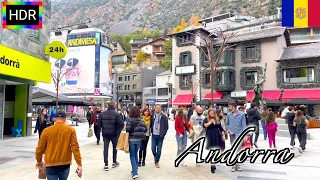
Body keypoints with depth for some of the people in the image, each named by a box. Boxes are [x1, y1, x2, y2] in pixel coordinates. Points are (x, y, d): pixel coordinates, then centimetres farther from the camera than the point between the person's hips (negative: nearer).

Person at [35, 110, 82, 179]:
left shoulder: (47, 130, -3)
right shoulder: (71, 130, -5)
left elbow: (40, 148, 3)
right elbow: (75, 147, -10)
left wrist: (39, 161, 21)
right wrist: (79, 164, -9)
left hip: (51, 165, -1)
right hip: (65, 164, 1)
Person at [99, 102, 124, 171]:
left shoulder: (102, 114, -2)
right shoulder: (116, 114, -12)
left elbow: (99, 124, 2)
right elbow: (121, 124, -17)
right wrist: (118, 131, -2)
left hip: (105, 134, 2)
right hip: (114, 134, -2)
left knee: (105, 148, 6)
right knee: (115, 147, 17)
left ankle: (106, 165, 3)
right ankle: (114, 162, 28)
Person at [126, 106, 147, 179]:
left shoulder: (130, 119, -12)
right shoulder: (141, 120, 0)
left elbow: (128, 129, -21)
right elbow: (145, 129, -3)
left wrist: (128, 132, 1)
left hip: (131, 139, -4)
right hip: (139, 140, 4)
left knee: (132, 156, 3)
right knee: (135, 154, 21)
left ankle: (135, 173, -5)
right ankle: (135, 170, 29)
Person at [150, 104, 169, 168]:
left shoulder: (164, 117, -3)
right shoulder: (152, 116, 3)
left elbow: (166, 126, -1)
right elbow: (151, 124, 15)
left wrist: (163, 134, -8)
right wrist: (151, 130, 2)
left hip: (160, 135, -2)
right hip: (154, 135, 2)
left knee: (159, 149, 1)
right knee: (153, 148, 4)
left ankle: (157, 161, 15)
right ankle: (155, 156, 35)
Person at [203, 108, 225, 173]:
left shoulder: (217, 119, 11)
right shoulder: (206, 119, 1)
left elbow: (221, 128, 14)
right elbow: (204, 125, -16)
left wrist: (223, 135, 6)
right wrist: (210, 122, -29)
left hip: (217, 136, 3)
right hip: (210, 137, -3)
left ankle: (213, 164, 18)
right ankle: (212, 165, -1)